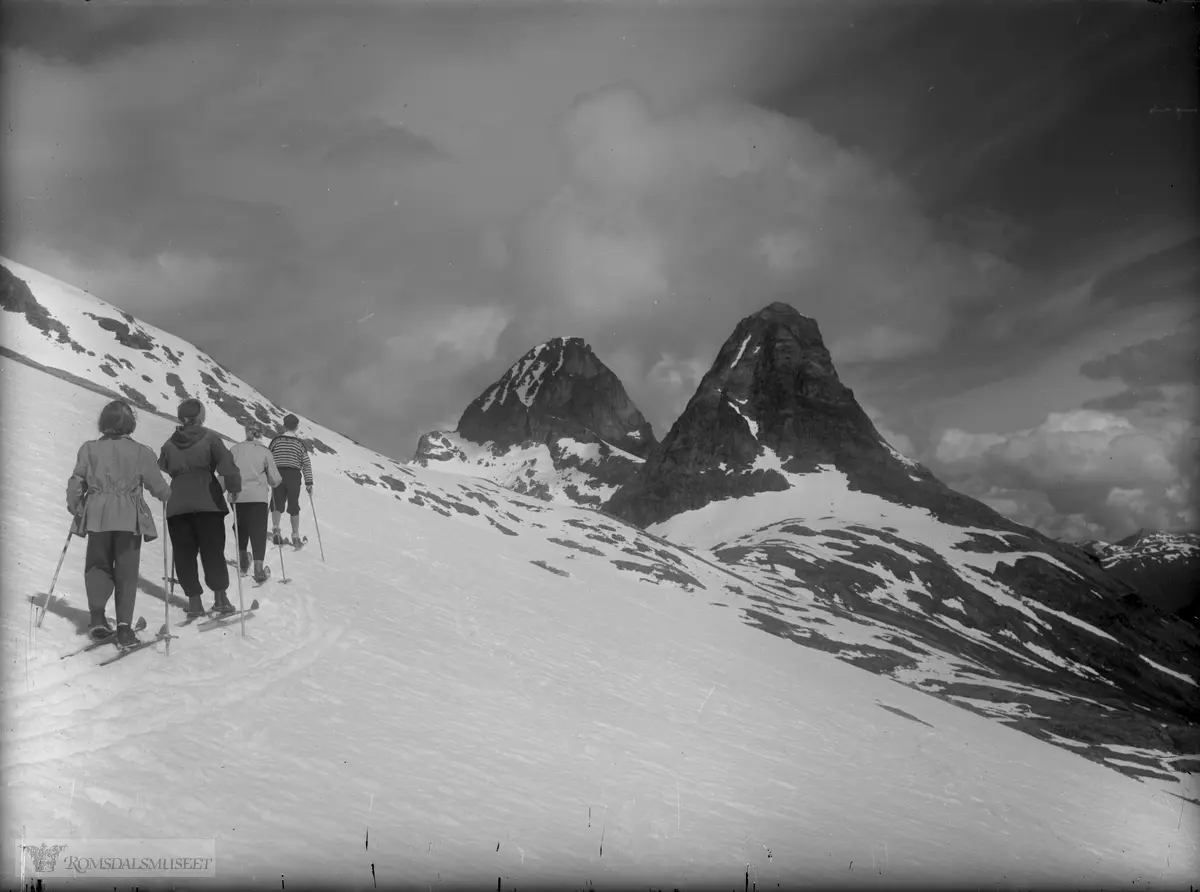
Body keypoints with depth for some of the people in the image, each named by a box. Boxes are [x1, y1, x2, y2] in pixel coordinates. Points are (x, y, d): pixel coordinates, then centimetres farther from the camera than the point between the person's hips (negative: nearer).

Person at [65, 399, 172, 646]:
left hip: (97, 516, 2)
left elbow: (76, 483, 3)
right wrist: (167, 494, 24)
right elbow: (158, 485, 1)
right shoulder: (141, 452, -3)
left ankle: (97, 617, -2)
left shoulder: (89, 449, 2)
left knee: (98, 565, 16)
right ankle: (124, 626, -1)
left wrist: (73, 506, 21)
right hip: (129, 518, -1)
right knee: (127, 571, 6)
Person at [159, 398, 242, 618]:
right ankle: (220, 597, 1)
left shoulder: (169, 445, 10)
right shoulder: (210, 438, -1)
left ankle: (194, 600, 3)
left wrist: (164, 496, 23)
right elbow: (227, 465, -12)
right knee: (213, 552, 3)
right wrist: (234, 488, -4)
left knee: (185, 555, 6)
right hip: (207, 503, -2)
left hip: (177, 507, 3)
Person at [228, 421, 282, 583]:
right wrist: (279, 480, 21)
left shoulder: (235, 449, 0)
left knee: (241, 527, 20)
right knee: (258, 531, 0)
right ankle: (258, 568, -11)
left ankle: (242, 562, 28)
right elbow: (275, 479, 0)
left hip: (238, 497, 2)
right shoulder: (265, 452, -2)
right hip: (258, 497, -2)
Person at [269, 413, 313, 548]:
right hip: (294, 476, 0)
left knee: (277, 504, 4)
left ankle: (275, 529, -19)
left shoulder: (276, 440, 3)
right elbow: (306, 463, -2)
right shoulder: (300, 443, 2)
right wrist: (309, 483, 0)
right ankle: (295, 536, 12)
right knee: (294, 506, 9)